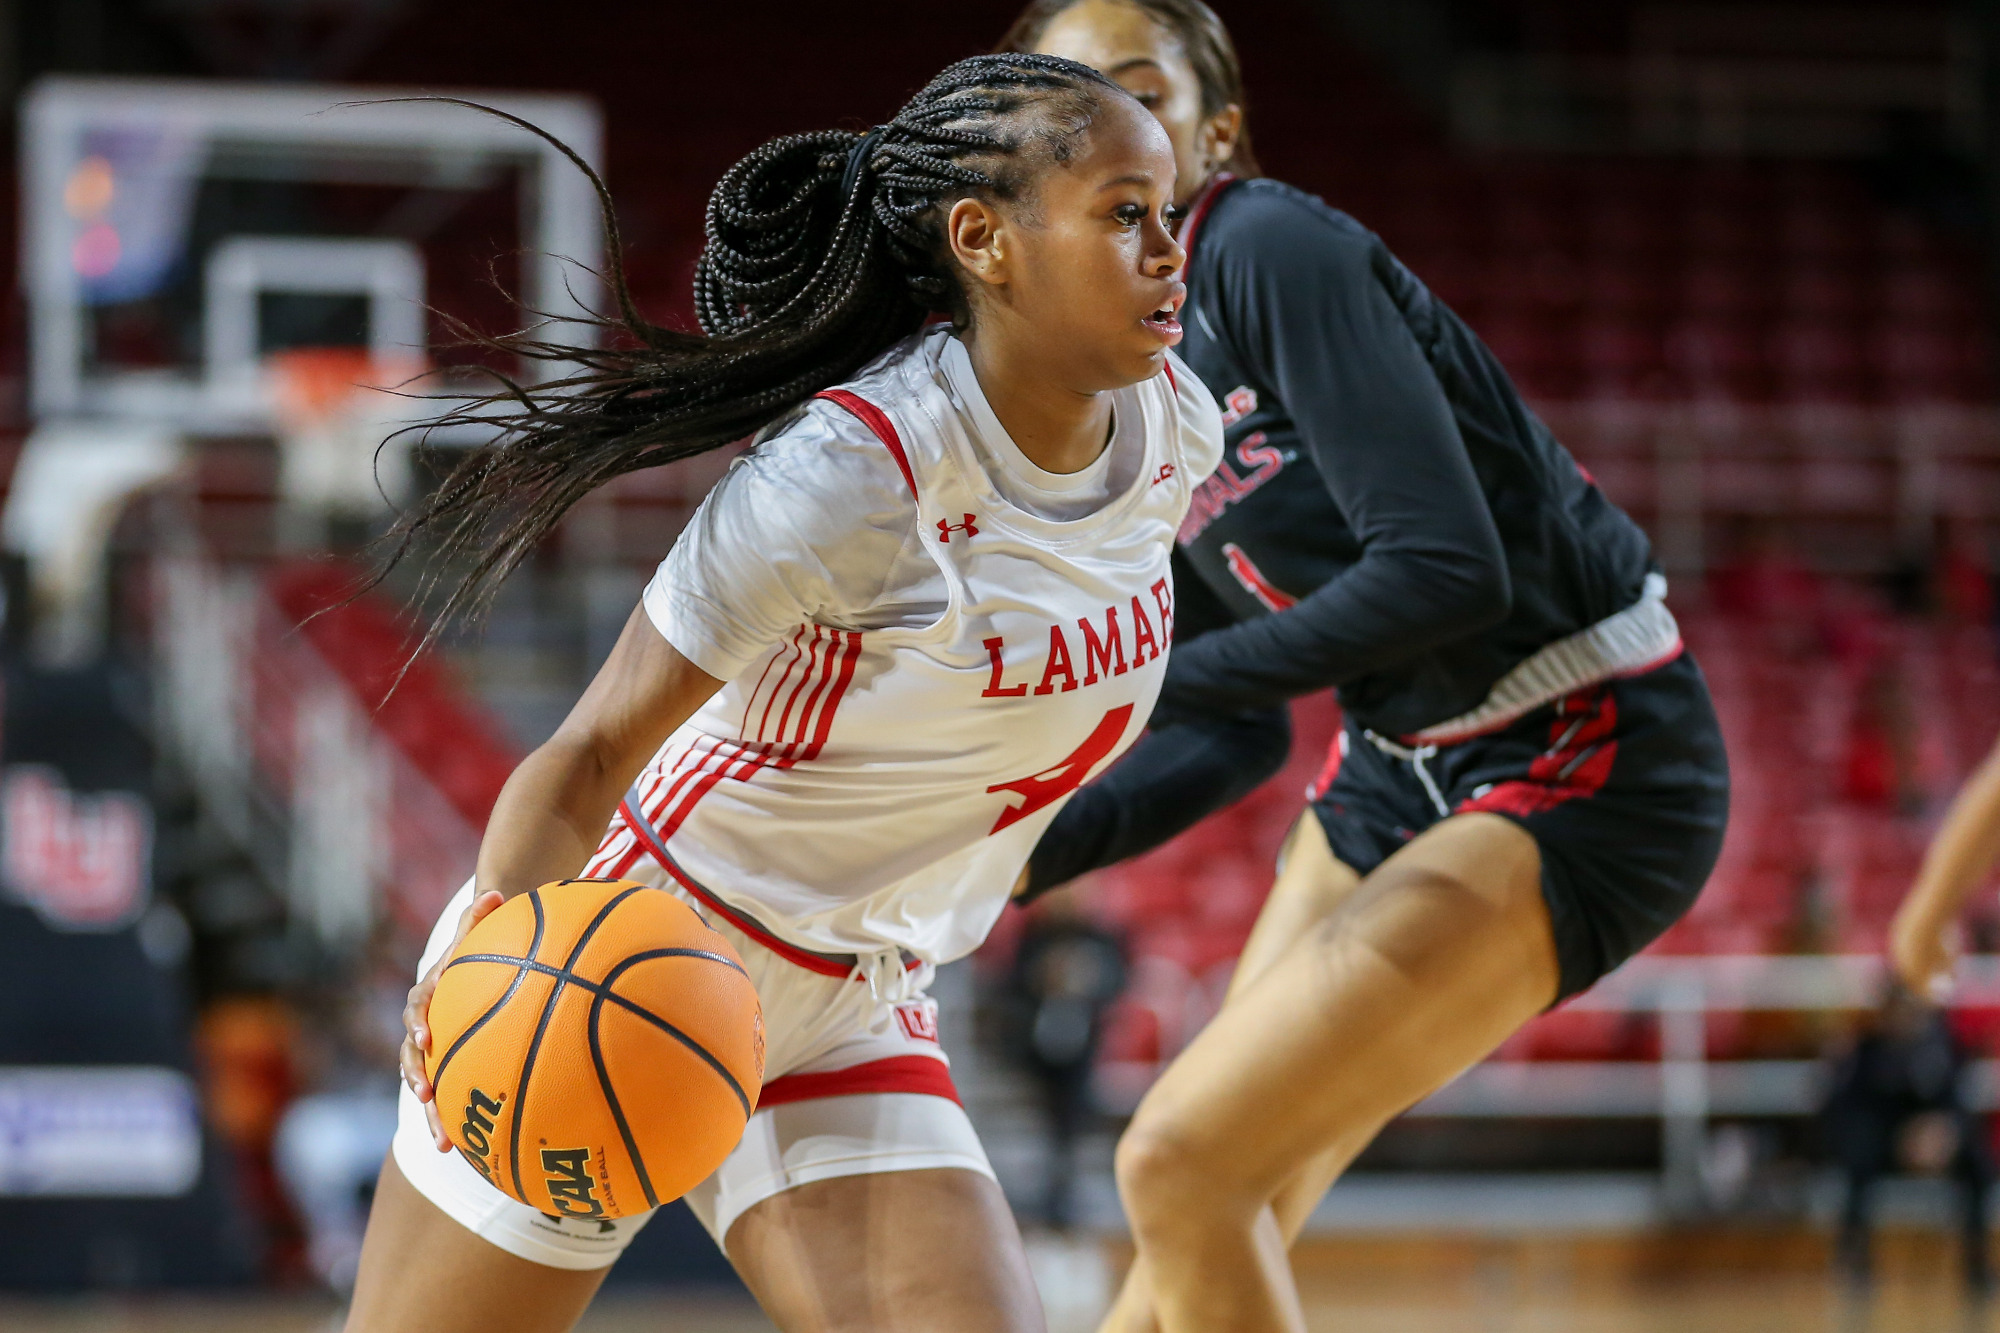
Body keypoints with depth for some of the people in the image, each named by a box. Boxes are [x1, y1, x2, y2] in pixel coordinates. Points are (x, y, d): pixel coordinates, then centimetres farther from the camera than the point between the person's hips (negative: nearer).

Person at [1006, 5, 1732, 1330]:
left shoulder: (1275, 250, -17)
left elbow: (1446, 566, -25)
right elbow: (1234, 740, 14)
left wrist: (1156, 682, -19)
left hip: (1588, 772, -9)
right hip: (1401, 764, 9)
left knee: (1182, 1164, -17)